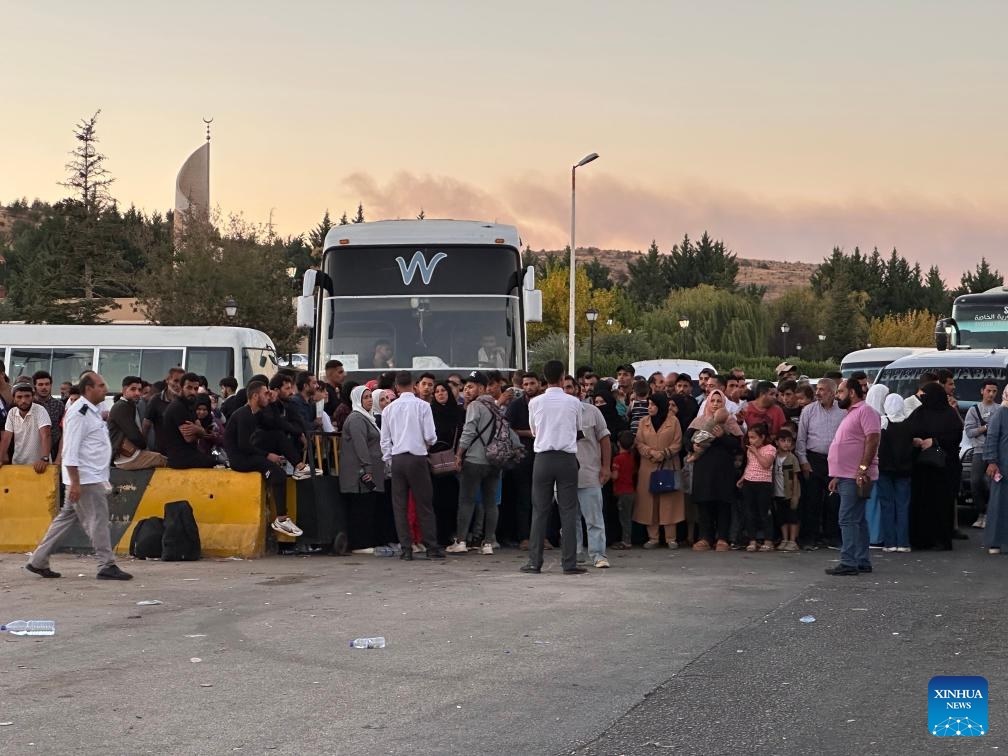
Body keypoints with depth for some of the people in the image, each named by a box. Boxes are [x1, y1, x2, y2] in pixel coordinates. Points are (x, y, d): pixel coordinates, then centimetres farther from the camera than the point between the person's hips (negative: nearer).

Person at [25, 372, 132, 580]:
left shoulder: (93, 411, 16)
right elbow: (70, 450, -19)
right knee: (98, 521, -4)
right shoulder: (79, 413, -15)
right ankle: (107, 566, 3)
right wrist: (75, 483, -23)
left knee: (66, 519, 13)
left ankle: (38, 562, 18)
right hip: (85, 480, -10)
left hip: (94, 478, 10)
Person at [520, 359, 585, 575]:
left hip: (543, 458, 1)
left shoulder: (535, 402, 1)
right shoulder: (573, 402, -2)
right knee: (568, 511, 1)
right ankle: (569, 563, -2)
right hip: (567, 458, -1)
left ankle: (534, 561, 4)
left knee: (540, 511, 5)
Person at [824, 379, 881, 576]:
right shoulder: (851, 414, 24)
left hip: (856, 477, -11)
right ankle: (862, 562, 15)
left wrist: (863, 469, -25)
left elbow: (872, 440, -19)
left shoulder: (865, 411, -9)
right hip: (846, 476, 11)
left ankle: (849, 563, -15)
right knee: (857, 520, 11)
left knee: (848, 519, -14)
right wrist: (837, 477, 23)